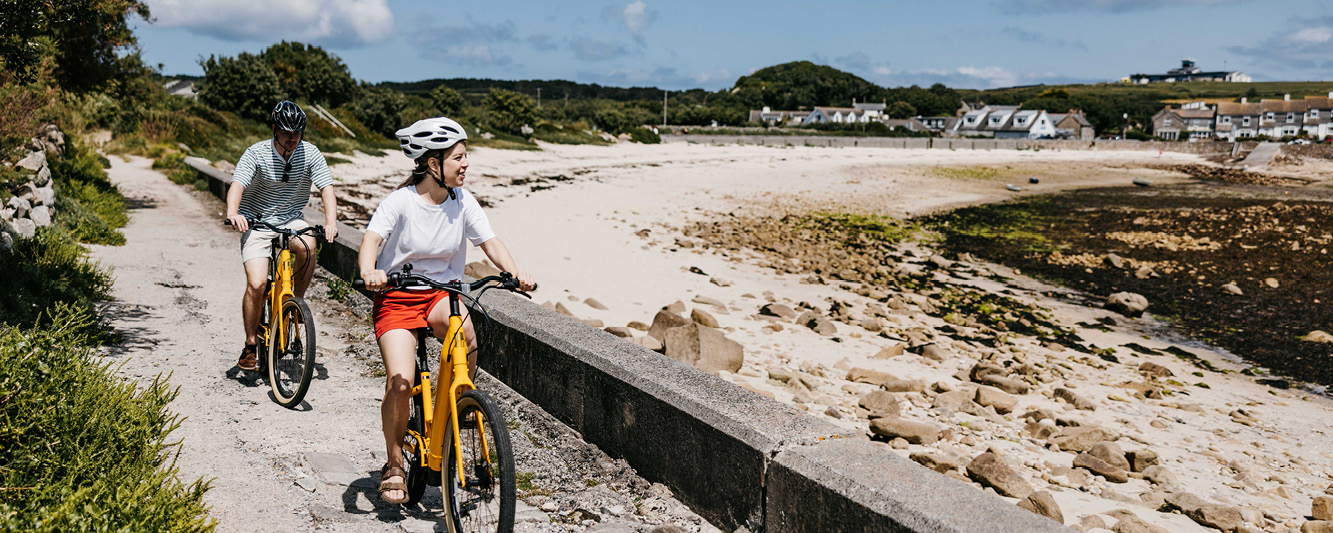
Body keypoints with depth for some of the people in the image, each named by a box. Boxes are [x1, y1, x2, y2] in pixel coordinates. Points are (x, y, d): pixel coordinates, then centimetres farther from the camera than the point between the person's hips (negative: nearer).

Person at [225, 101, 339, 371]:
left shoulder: (310, 153, -7)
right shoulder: (256, 153, -12)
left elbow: (326, 188, -14)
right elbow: (237, 184, -23)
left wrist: (331, 222, -31)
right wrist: (233, 212, -44)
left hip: (291, 220, 2)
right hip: (256, 222, -1)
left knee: (307, 246, -34)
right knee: (256, 284, -16)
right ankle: (251, 345, 3)